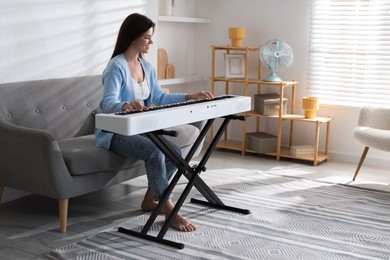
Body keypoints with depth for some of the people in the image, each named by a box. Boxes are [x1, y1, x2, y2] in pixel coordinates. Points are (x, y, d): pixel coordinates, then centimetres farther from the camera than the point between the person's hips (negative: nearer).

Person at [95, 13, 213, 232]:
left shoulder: (147, 67, 9)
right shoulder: (116, 67, -18)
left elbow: (160, 98, 16)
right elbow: (107, 103, -31)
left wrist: (190, 97, 8)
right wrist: (126, 105, -54)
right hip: (115, 132, -8)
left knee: (174, 151, -10)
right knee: (154, 152, -31)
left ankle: (151, 199, 8)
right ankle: (169, 210, -20)